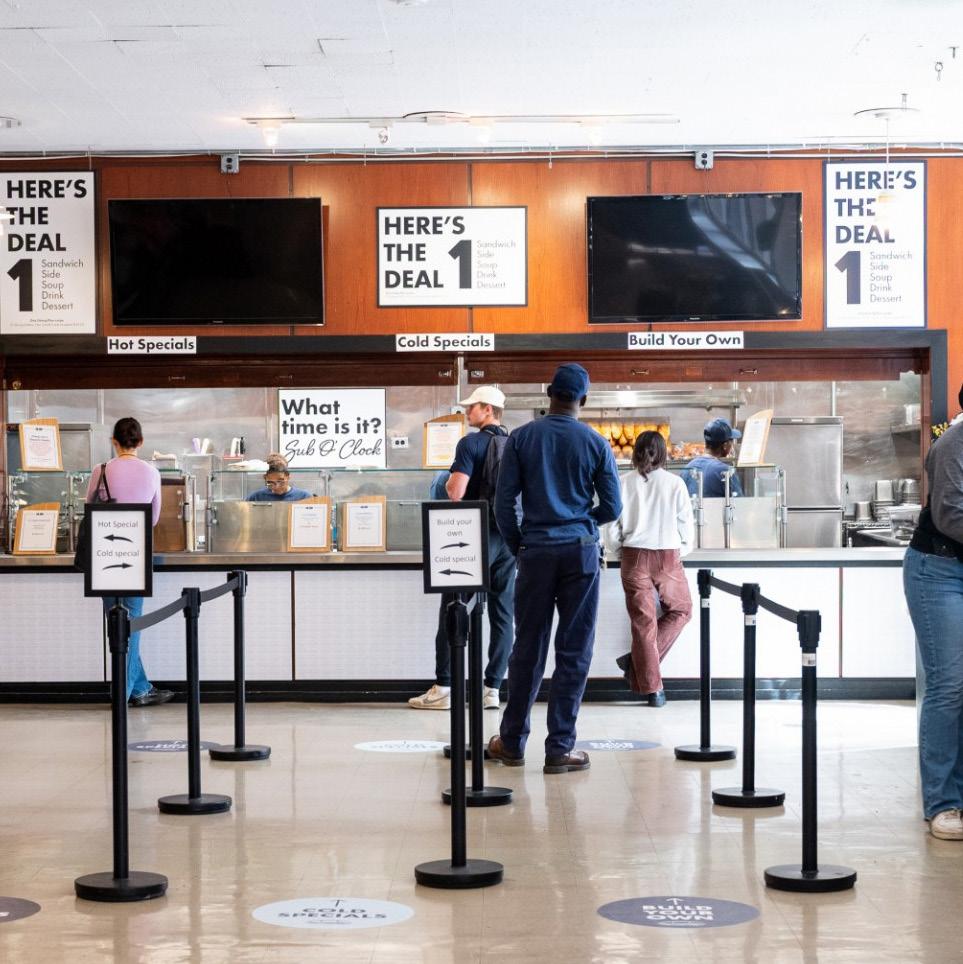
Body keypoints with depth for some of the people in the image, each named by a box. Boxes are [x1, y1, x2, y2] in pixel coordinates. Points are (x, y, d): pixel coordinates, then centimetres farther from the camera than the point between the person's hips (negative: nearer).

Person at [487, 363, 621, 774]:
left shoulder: (522, 438, 0)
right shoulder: (595, 443, -1)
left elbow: (503, 502, -1)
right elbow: (612, 508, 2)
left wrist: (517, 546, 12)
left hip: (536, 552, 1)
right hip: (581, 553, -1)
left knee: (528, 649, 9)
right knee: (573, 651, 3)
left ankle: (512, 742, 17)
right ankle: (560, 748, 3)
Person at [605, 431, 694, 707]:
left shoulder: (624, 483, -2)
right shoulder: (675, 483, -4)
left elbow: (612, 527, -1)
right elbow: (687, 526, 0)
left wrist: (618, 549, 18)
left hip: (634, 557, 1)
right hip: (668, 556, -1)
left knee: (642, 620, 7)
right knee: (680, 610, 19)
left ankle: (651, 687, 8)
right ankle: (638, 663, 7)